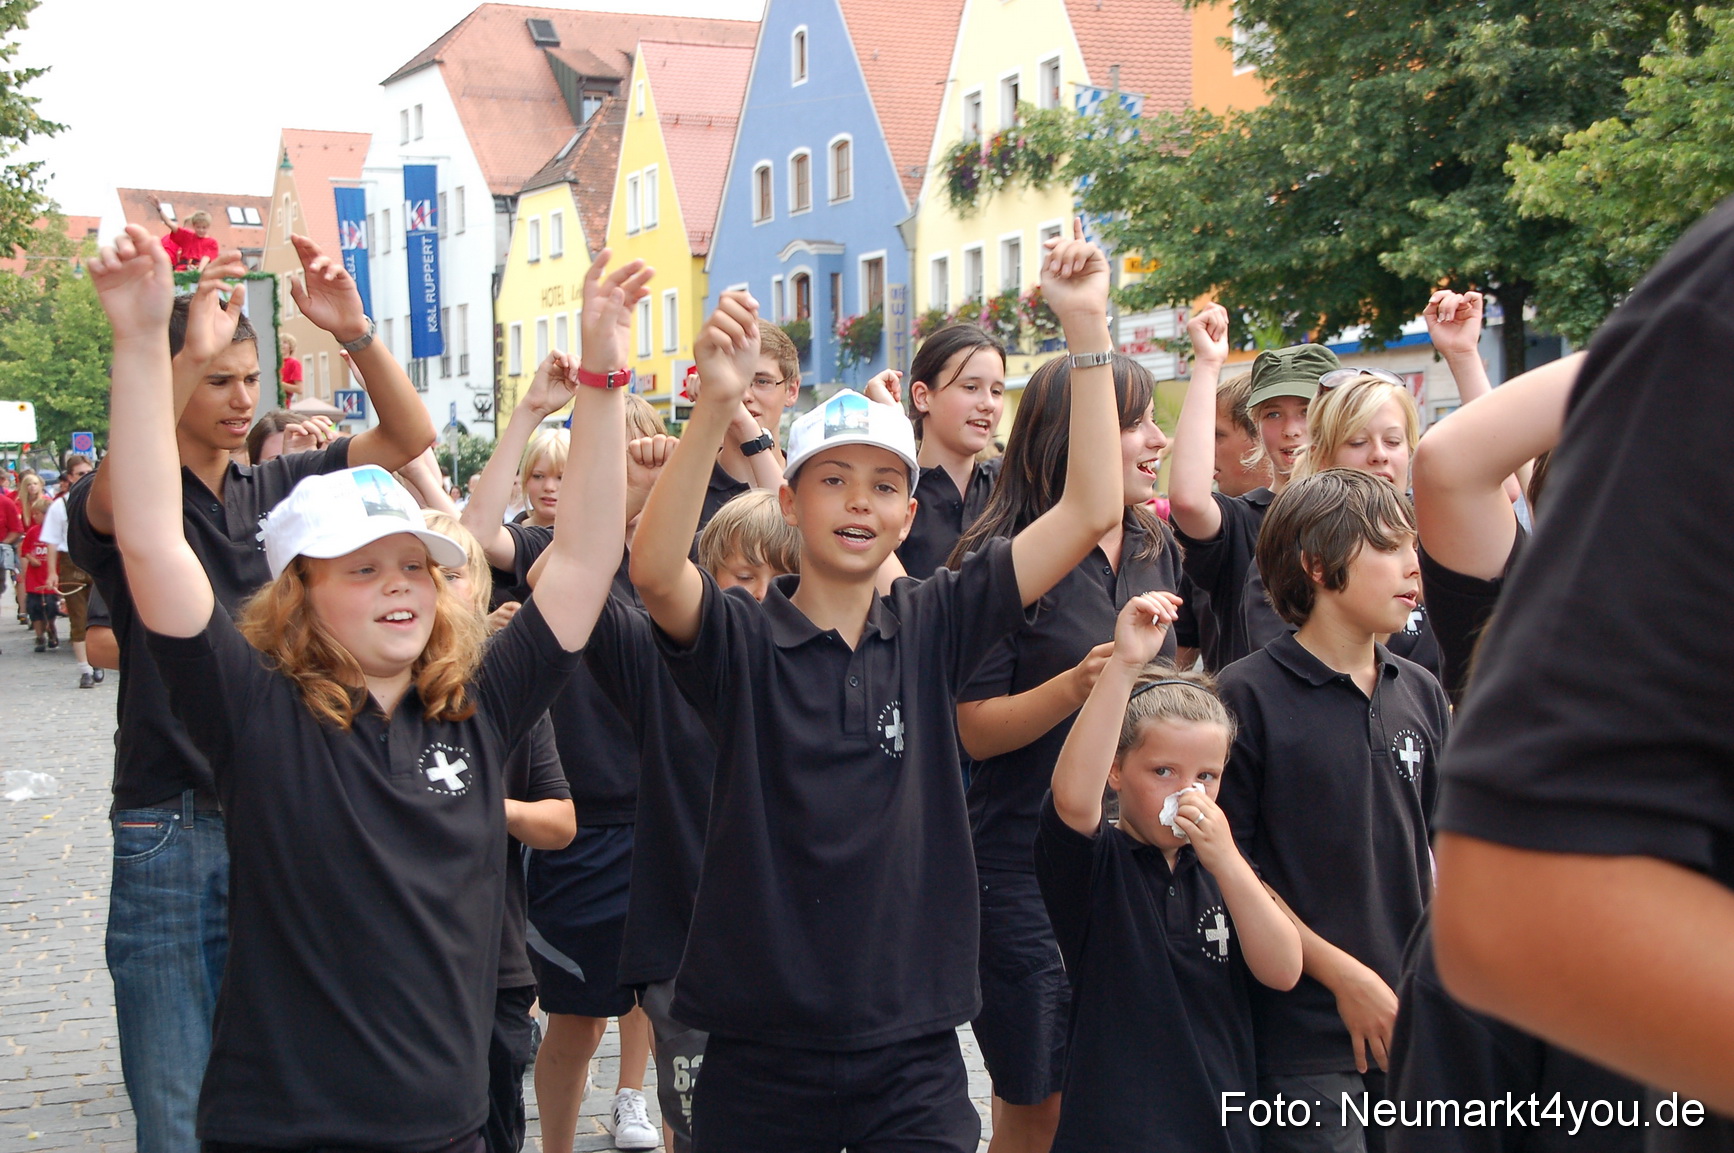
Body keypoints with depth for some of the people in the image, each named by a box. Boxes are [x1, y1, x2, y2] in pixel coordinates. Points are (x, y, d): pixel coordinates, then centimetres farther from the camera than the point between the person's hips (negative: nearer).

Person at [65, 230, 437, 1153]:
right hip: (170, 829, -4)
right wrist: (190, 350, -39)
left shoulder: (277, 490, 9)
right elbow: (111, 497, -28)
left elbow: (411, 439, 2)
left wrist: (355, 333, -15)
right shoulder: (124, 502, -3)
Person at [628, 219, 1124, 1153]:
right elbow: (653, 570, -27)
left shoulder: (931, 628, 2)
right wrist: (715, 407, -39)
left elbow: (1091, 512, -3)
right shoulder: (741, 640, -5)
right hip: (761, 1057, -2)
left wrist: (1087, 329, -10)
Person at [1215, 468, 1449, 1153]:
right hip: (1302, 1029, -5)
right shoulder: (1251, 694, -8)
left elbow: (1437, 847, 16)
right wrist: (1344, 975, -11)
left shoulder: (1422, 694, 9)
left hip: (1408, 1019, 5)